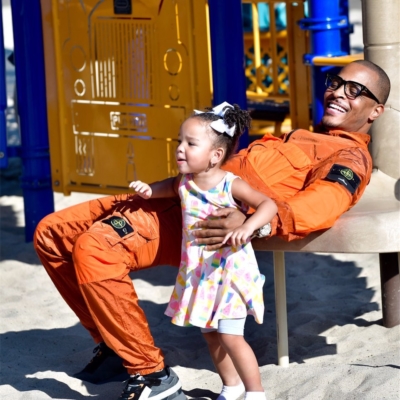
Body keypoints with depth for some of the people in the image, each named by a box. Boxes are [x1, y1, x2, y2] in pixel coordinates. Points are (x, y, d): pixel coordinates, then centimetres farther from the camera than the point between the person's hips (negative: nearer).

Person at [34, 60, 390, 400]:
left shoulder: (351, 156, -1)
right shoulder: (305, 139, 30)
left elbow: (327, 201, -23)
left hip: (209, 218, -10)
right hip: (183, 197, 10)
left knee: (93, 247, -30)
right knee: (51, 233, 5)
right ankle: (113, 343, 16)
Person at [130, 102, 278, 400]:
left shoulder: (231, 185, -18)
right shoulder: (185, 182, -1)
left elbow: (269, 204, -24)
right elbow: (171, 187, 23)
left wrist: (248, 227, -40)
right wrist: (150, 190, 5)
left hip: (231, 272, -6)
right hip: (198, 273, 6)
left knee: (230, 337, -8)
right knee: (210, 335, 16)